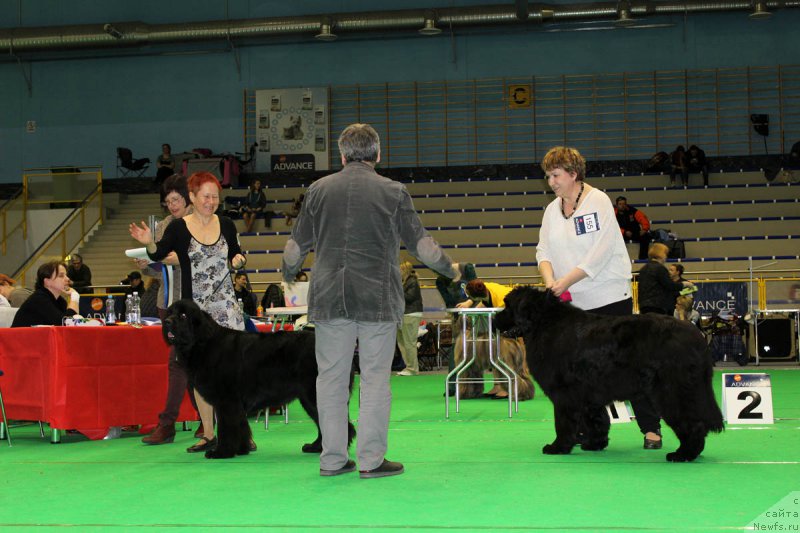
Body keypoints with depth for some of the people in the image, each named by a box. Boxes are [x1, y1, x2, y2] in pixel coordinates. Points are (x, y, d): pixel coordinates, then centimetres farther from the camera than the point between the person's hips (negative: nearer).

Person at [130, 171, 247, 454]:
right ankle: (208, 434, 11)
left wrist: (239, 260, -2)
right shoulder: (179, 228, -1)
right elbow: (158, 255, -4)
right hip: (194, 308, -1)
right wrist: (149, 242, -24)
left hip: (225, 306, 1)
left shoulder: (226, 225, 7)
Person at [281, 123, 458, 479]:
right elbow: (420, 244, 1)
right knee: (375, 378, 2)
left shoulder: (318, 190, 5)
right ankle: (371, 460, 1)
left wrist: (287, 274, 32)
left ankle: (332, 459, 10)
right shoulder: (393, 192, -2)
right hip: (378, 298, -2)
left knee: (331, 377, 7)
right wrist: (450, 269, 19)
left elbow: (297, 244, 12)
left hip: (329, 298, 2)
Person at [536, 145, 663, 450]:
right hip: (572, 303, 6)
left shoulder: (598, 201, -7)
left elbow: (600, 251, -15)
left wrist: (565, 282, -19)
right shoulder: (552, 210, 12)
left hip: (610, 297, -6)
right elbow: (544, 250, 7)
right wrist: (550, 282, -14)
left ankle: (650, 428, 2)